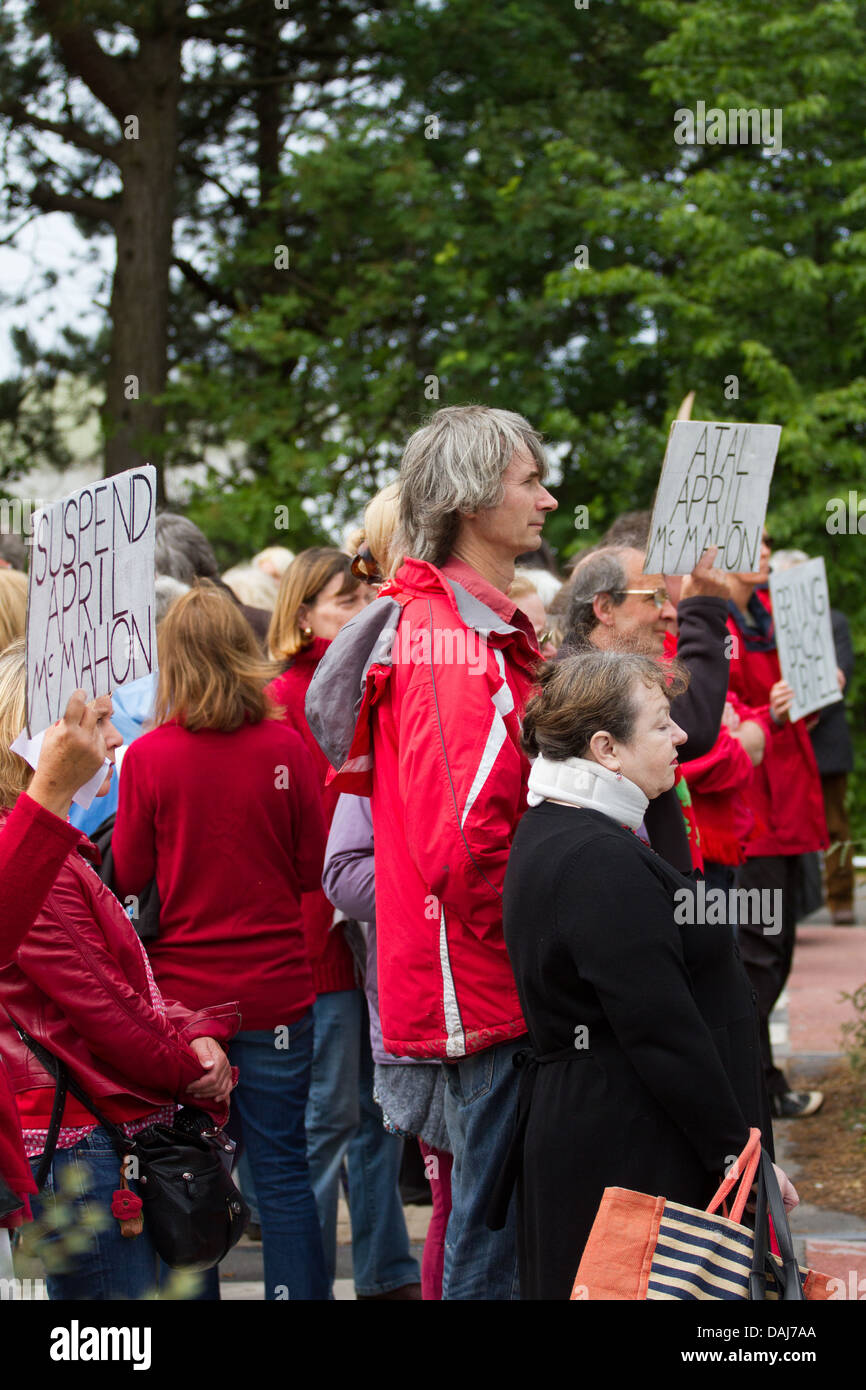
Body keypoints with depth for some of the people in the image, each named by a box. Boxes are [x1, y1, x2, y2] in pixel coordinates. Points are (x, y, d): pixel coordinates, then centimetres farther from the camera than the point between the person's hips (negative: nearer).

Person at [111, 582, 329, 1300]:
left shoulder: (147, 756, -10)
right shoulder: (285, 748, -7)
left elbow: (128, 876, -1)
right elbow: (315, 867, 2)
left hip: (182, 990, -1)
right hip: (276, 990, 1)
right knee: (282, 1169, 7)